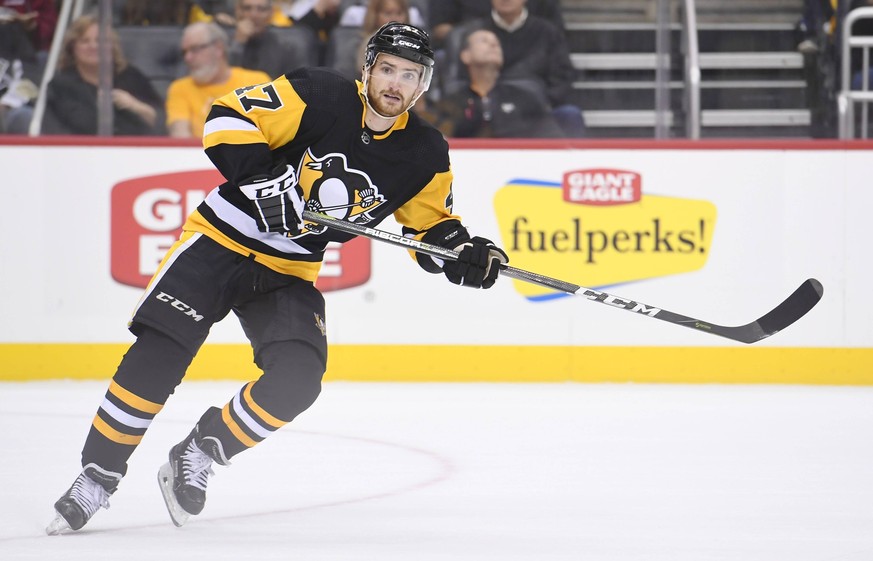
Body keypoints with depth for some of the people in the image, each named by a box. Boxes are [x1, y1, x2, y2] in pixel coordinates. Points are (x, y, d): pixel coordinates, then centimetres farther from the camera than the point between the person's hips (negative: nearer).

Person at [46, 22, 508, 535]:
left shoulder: (425, 155, -2)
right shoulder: (321, 97, -15)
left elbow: (430, 224, 11)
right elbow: (228, 119, -16)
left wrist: (466, 251, -10)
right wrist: (262, 179, -29)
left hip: (289, 275, 4)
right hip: (223, 242, -4)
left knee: (298, 379, -19)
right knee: (158, 355, -17)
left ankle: (198, 454, 2)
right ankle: (98, 477, -6)